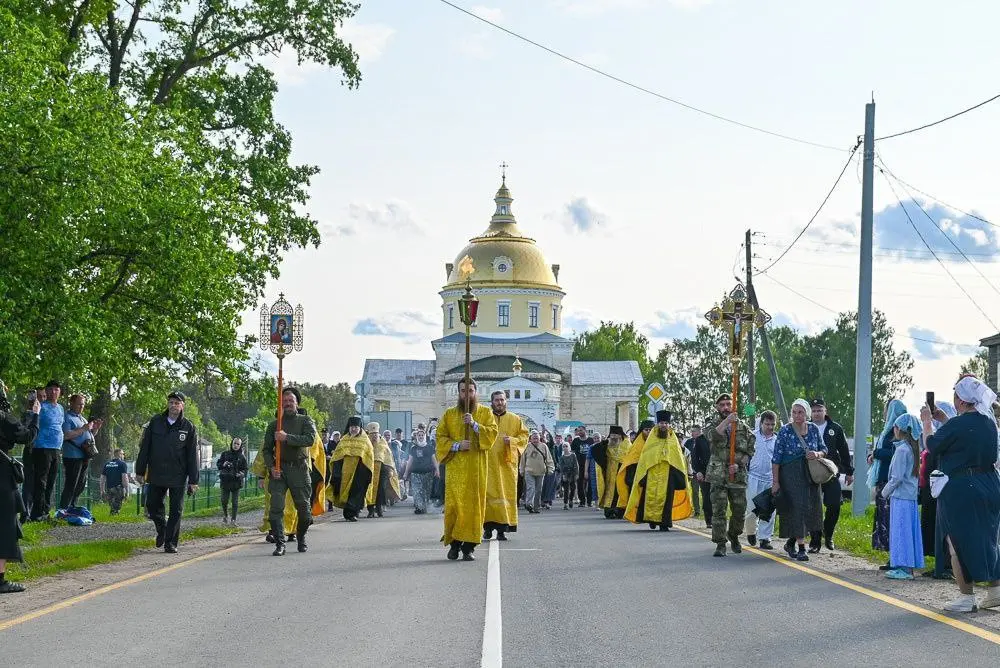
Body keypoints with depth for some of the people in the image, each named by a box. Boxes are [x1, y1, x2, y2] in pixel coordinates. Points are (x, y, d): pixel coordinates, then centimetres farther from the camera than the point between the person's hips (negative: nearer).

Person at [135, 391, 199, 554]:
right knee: (152, 505, 5)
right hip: (156, 475, 2)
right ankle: (161, 530, 31)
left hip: (177, 478, -1)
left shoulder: (188, 427, 0)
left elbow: (192, 455, 1)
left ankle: (170, 543, 8)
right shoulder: (155, 422, 3)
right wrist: (140, 471, 3)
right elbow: (144, 448, 6)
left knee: (176, 511, 1)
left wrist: (193, 480, -2)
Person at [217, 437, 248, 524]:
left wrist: (242, 474, -16)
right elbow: (218, 464, 9)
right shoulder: (225, 454, 6)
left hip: (236, 482, -1)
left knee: (235, 502, -1)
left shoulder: (242, 457, 5)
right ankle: (225, 515, 27)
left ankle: (234, 519, 4)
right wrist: (223, 464, -12)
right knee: (224, 500, 1)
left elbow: (245, 469, 5)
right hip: (225, 481, 1)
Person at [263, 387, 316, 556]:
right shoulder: (274, 425, 13)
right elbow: (266, 449, 13)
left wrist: (287, 438, -20)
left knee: (304, 508, 5)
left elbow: (310, 439, -12)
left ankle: (301, 538, 29)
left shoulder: (305, 421, 6)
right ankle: (279, 544, -10)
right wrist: (271, 466, -4)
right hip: (279, 470, 1)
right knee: (276, 507, -12)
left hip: (299, 469, -1)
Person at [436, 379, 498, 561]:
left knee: (474, 504, -5)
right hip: (455, 466, 1)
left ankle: (468, 546, -1)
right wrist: (456, 445, -11)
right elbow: (440, 437, 6)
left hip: (477, 466, 0)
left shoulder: (485, 413, 9)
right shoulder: (449, 414, 11)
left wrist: (474, 424, -16)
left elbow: (493, 433, -3)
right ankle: (454, 543, 7)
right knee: (454, 505, -6)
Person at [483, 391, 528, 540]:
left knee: (507, 493, -3)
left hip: (507, 462, 1)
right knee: (489, 494, -6)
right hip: (489, 462, -1)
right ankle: (488, 528, 0)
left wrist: (512, 440, -8)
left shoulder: (515, 419, 11)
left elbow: (524, 436, 10)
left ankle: (502, 529, 1)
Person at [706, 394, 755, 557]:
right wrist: (727, 420, -24)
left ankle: (734, 536, 32)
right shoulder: (713, 425, 6)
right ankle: (720, 544, -1)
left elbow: (750, 451, 5)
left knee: (740, 511, 6)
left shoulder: (743, 427, 9)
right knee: (718, 511, -6)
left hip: (738, 475, 2)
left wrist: (739, 464, -11)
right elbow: (712, 436, -19)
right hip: (718, 475, -2)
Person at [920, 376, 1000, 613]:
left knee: (959, 541, 3)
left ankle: (967, 597, 4)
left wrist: (927, 421, 10)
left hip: (959, 489, -7)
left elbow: (930, 445, -5)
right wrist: (944, 420, 23)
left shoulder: (957, 425, -20)